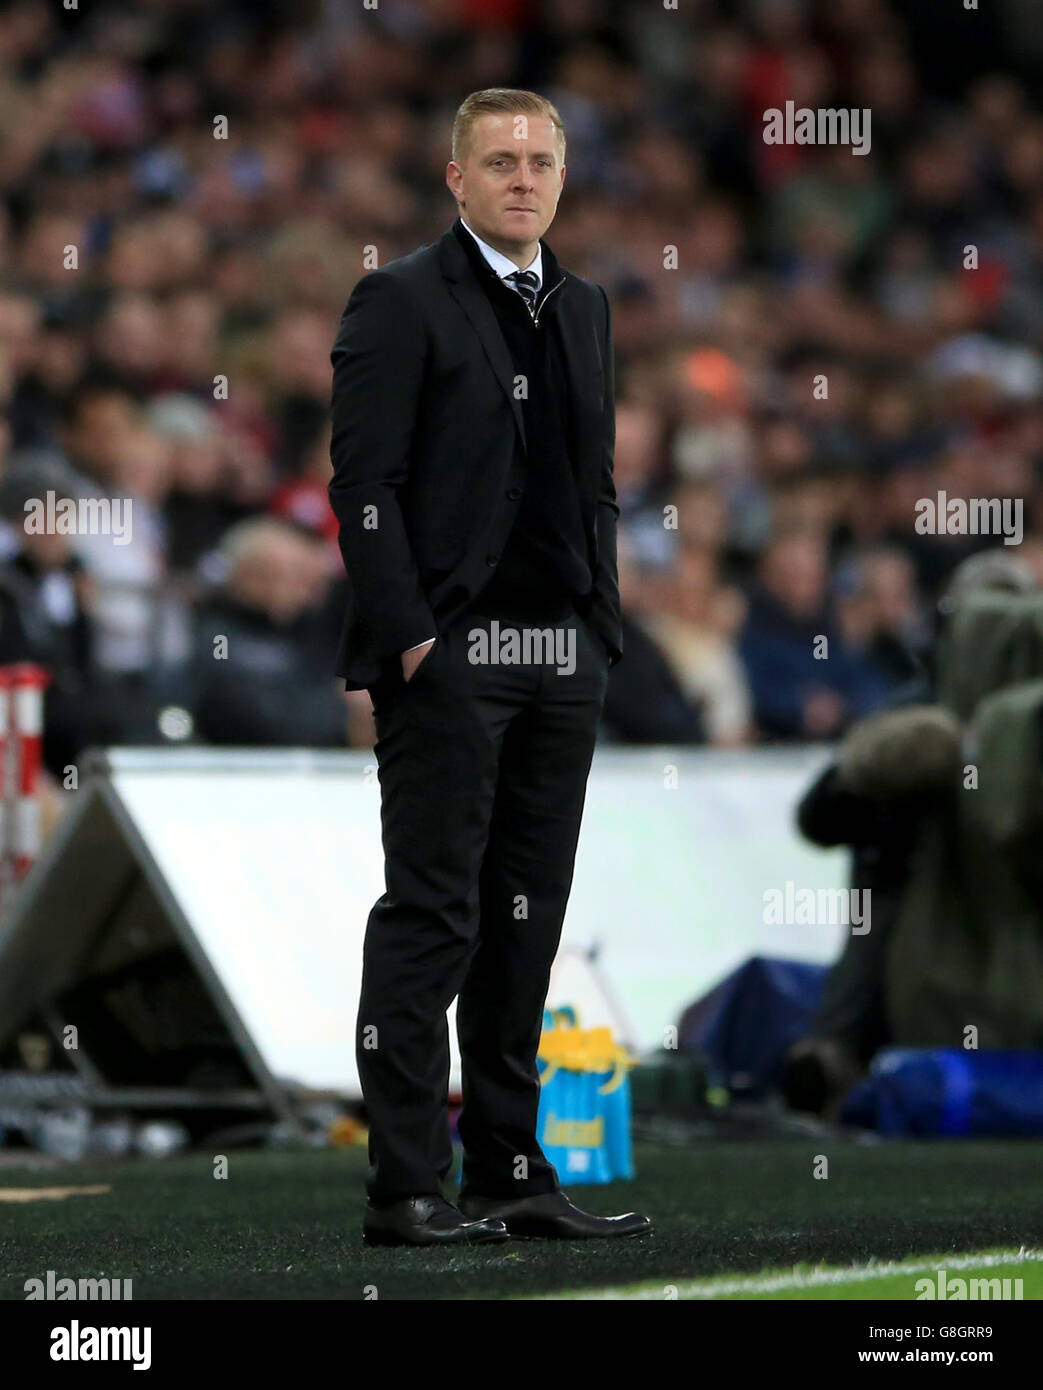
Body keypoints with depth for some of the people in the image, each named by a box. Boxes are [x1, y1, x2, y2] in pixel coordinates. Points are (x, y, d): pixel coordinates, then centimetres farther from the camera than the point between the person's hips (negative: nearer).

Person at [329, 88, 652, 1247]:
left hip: (562, 658, 7)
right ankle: (407, 1189, -5)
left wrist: (602, 629, 12)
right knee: (432, 919, -7)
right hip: (448, 658, -7)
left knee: (527, 921, 8)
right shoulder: (402, 302, -4)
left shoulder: (584, 311, 17)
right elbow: (364, 485, -9)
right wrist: (407, 634, -15)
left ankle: (512, 1175, 13)